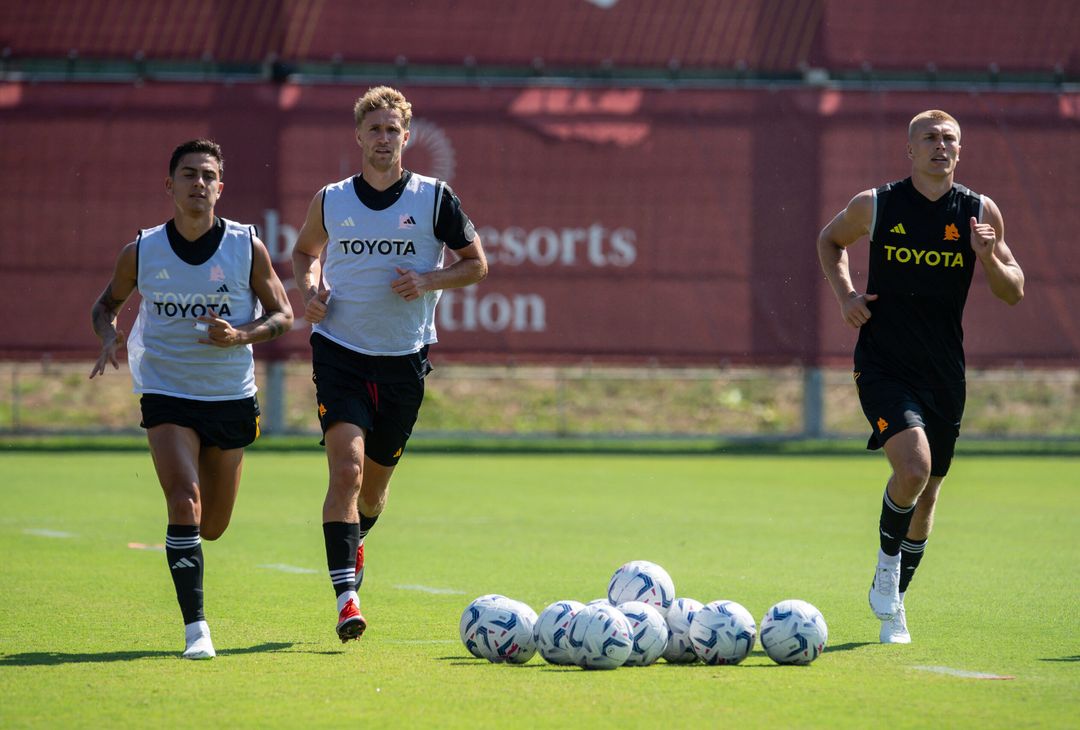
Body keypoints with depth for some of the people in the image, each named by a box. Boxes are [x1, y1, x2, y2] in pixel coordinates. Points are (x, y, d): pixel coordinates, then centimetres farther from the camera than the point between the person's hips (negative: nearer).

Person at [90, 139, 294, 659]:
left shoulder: (247, 247, -5)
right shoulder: (141, 252, -3)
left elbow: (283, 315, 2)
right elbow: (105, 305, 12)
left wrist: (240, 335, -17)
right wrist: (109, 337, -10)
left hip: (231, 398, 1)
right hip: (166, 396, -1)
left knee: (211, 527, 9)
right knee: (185, 503, -21)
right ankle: (195, 627, -18)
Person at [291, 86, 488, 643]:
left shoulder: (434, 199, -1)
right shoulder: (331, 201, 3)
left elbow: (476, 263, 6)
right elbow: (305, 252, 22)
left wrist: (428, 282, -12)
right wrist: (310, 289, 0)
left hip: (405, 360, 1)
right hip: (340, 351, -1)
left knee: (375, 483, 12)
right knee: (347, 468, -18)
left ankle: (353, 541, 46)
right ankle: (346, 594, -21)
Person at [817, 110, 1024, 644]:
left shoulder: (980, 213, 1)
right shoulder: (874, 206, -3)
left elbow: (1013, 293, 5)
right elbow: (829, 241, 17)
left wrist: (988, 257, -15)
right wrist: (844, 294, 1)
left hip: (943, 375, 3)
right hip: (883, 366, -3)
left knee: (926, 498, 11)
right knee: (913, 467, -25)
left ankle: (893, 607, 30)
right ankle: (886, 564, 1)